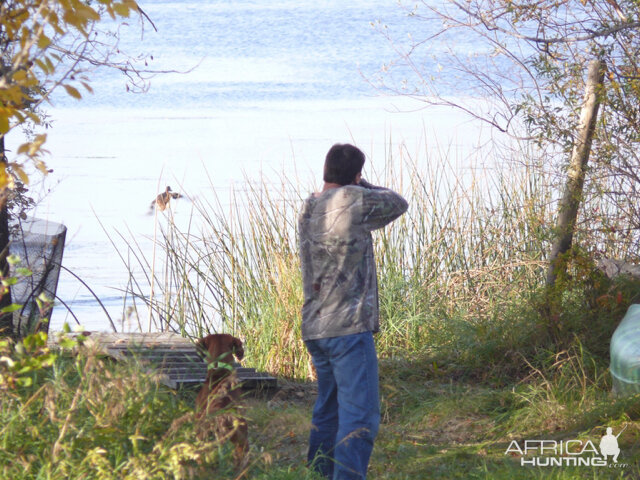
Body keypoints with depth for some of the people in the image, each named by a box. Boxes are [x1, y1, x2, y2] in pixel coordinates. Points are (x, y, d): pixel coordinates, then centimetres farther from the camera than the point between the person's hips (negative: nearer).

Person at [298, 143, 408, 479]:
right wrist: (363, 186, 16)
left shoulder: (308, 210, 10)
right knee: (360, 417, -9)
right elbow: (398, 204, 3)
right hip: (349, 326, -8)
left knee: (327, 411, 19)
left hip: (315, 328, 8)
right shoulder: (352, 200, -12)